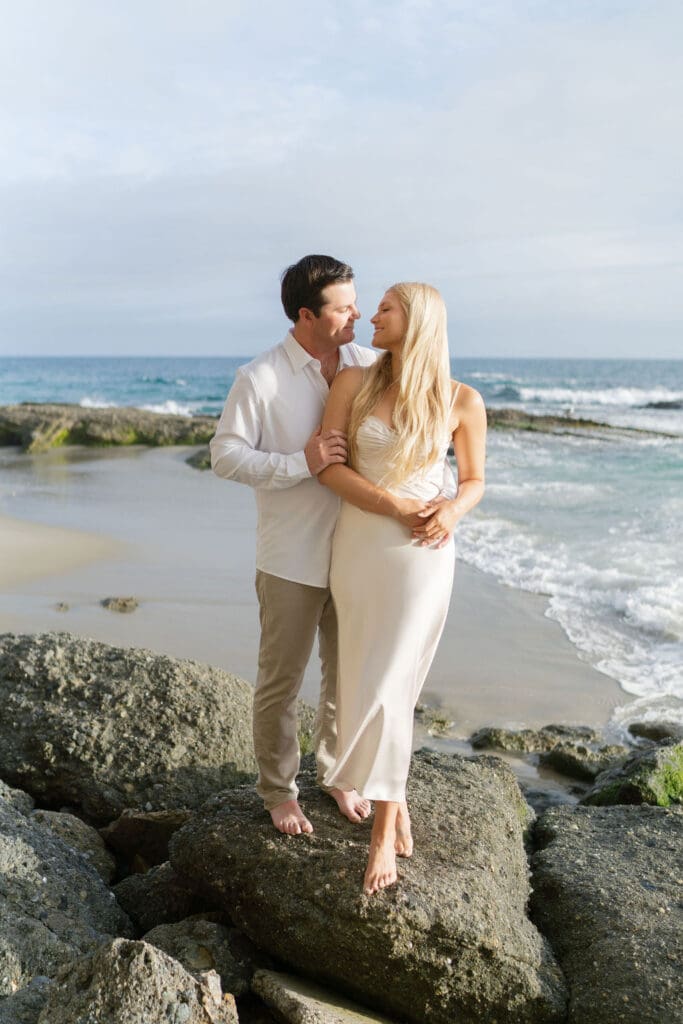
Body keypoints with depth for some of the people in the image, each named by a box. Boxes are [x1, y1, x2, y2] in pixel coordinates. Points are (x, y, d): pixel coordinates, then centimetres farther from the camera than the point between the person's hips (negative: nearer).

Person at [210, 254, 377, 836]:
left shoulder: (370, 366, 0)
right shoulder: (259, 379, -12)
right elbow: (225, 455, -12)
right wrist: (301, 463, -25)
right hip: (292, 562, -4)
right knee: (281, 682, 8)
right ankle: (278, 790, 28)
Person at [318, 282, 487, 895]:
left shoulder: (462, 401, -5)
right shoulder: (353, 382, -2)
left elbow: (475, 481, 5)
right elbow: (327, 466, -6)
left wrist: (452, 511, -18)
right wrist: (396, 508, -17)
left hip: (422, 554, -2)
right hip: (358, 545, 3)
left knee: (387, 688, -6)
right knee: (371, 682, 10)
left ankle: (382, 831, 9)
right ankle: (396, 801, 34)